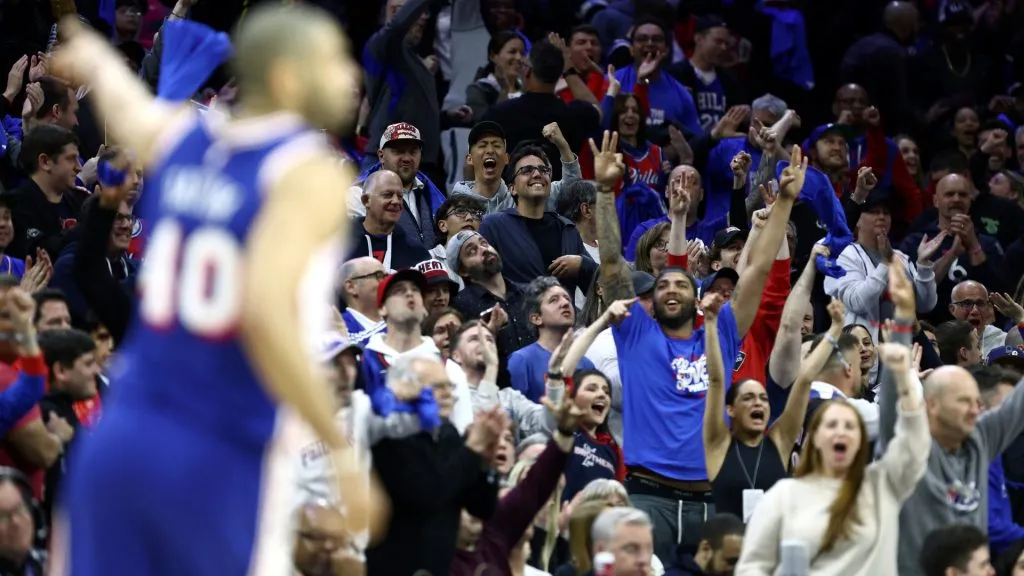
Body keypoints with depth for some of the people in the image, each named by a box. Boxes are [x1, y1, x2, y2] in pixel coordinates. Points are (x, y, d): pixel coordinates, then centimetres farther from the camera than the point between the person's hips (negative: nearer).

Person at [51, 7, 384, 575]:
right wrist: (341, 450, -21)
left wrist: (96, 59, 60)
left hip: (119, 440, 6)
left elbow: (127, 106, 36)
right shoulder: (310, 172, -10)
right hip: (221, 463, -6)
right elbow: (266, 311, -25)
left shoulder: (180, 140, 10)